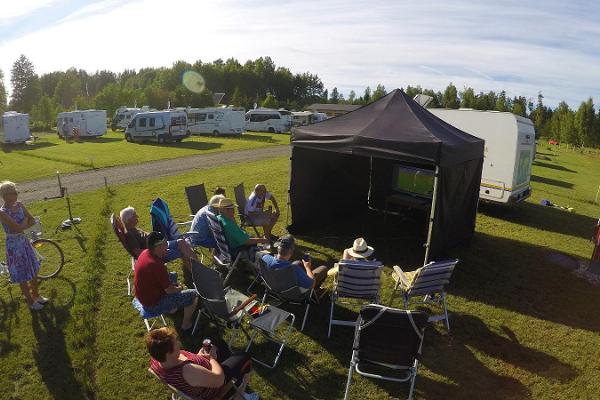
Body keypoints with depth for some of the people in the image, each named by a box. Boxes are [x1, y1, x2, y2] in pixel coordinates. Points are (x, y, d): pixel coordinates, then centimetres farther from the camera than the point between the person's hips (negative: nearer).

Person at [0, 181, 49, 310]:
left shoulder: (19, 205, -3)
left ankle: (36, 294, 38)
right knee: (22, 276, 8)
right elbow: (18, 228, -28)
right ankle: (30, 301, 25)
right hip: (14, 244, -6)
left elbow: (32, 221, -1)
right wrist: (25, 220, -10)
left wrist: (21, 226, -16)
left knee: (33, 270, 18)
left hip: (24, 241, 6)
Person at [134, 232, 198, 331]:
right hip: (153, 305, -9)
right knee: (194, 294, -6)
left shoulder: (145, 252, -7)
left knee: (173, 276, 27)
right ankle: (186, 325, 14)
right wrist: (179, 289, -2)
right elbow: (169, 290, -21)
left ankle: (172, 308, 38)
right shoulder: (156, 265, -34)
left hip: (143, 296, 9)